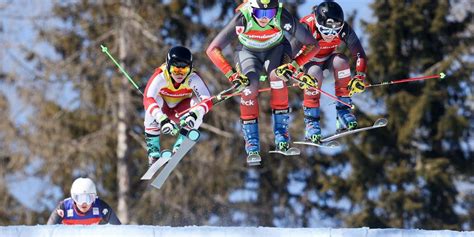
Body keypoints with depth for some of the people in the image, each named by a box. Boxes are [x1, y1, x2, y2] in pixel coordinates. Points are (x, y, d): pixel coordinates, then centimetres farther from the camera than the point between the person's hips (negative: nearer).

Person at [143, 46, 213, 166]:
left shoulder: (193, 78, -28)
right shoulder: (160, 76, -33)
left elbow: (208, 101, -37)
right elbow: (147, 99, -46)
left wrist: (194, 114, -59)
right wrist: (162, 119, -63)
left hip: (181, 111, 1)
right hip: (163, 110, -1)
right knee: (155, 101, -34)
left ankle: (180, 145, -12)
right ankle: (153, 149, -22)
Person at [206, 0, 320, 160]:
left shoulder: (283, 18, -32)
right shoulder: (243, 19, -33)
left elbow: (313, 45, -24)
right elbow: (213, 50, -32)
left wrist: (294, 65, -35)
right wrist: (231, 74, -41)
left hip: (276, 50, 0)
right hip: (248, 53, 0)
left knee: (277, 75, -30)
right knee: (249, 85, -27)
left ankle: (281, 132, -18)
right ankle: (251, 141, -17)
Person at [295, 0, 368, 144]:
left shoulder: (344, 30, -27)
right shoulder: (306, 28, -35)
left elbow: (359, 55, -21)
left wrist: (359, 77, -36)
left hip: (329, 58, 3)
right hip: (308, 60, -3)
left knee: (341, 61, -30)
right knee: (315, 74, -34)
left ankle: (343, 111, -23)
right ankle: (311, 122, -24)